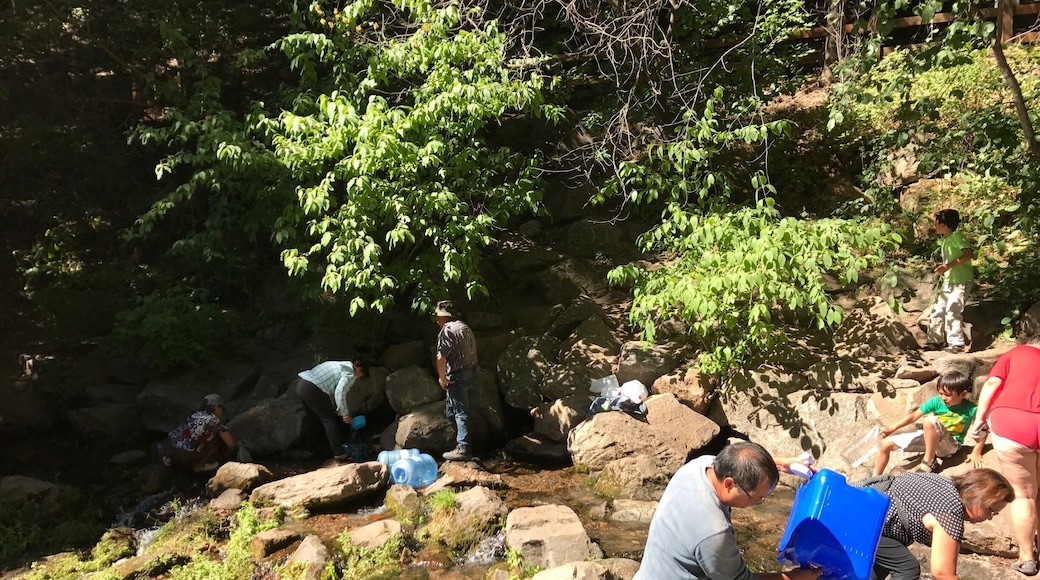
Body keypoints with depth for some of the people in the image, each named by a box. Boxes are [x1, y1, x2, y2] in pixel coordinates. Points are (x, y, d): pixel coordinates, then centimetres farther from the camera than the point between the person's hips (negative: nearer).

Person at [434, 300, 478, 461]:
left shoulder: (447, 331, -14)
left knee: (460, 411, -8)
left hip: (457, 376, -9)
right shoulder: (465, 327, 15)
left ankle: (463, 448, -8)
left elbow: (441, 358, -23)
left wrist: (442, 378, -11)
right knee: (450, 408, 24)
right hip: (471, 372, 9)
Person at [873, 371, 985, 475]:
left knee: (930, 420, -36)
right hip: (928, 438, 5)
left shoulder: (970, 409, -15)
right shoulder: (936, 401, -7)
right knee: (886, 443, -5)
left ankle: (929, 463, -20)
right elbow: (914, 416, -5)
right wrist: (892, 428, -10)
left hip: (950, 445, -5)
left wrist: (976, 453, -15)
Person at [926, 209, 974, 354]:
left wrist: (949, 266, -28)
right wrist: (942, 268, 7)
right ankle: (935, 341, 19)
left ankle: (957, 344, -4)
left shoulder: (957, 236, -13)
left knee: (952, 311, -12)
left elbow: (969, 254, -24)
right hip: (948, 281, 9)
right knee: (938, 310, 10)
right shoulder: (944, 240, 13)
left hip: (961, 281, -9)